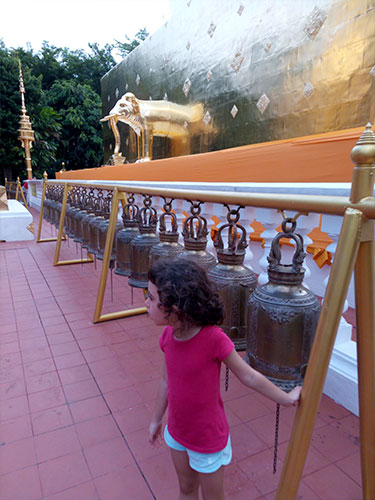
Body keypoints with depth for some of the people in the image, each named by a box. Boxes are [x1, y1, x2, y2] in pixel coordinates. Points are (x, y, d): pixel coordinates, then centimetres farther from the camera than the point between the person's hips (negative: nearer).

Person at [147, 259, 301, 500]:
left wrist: (286, 398, -5)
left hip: (208, 439, -5)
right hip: (177, 432, 5)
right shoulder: (169, 335, -14)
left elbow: (248, 376, -17)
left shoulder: (214, 339, -33)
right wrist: (156, 419, 14)